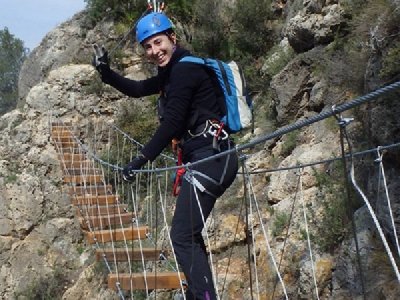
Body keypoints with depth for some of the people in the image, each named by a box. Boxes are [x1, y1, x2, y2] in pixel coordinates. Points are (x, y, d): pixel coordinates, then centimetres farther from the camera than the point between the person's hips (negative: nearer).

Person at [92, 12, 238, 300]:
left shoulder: (185, 68, -10)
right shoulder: (172, 72, 19)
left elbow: (172, 122, -16)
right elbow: (137, 89, 29)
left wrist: (142, 159, -14)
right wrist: (106, 73, 13)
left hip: (212, 156, -11)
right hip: (210, 157, 11)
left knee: (183, 236, -14)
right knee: (189, 233, 21)